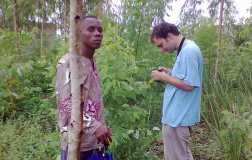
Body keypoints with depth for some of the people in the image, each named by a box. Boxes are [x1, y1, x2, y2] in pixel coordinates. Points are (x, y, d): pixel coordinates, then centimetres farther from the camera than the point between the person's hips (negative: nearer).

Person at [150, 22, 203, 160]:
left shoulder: (188, 52, -20)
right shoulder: (186, 50, 11)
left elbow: (189, 85, -24)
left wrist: (164, 77, -15)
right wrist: (169, 73, 5)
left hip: (177, 117, -10)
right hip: (180, 115, 10)